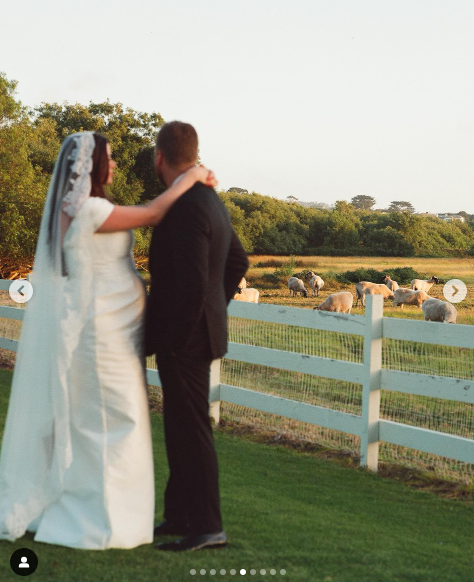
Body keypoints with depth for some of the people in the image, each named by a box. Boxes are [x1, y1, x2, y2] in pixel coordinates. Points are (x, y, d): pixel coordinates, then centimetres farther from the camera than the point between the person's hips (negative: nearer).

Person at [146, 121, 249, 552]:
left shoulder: (187, 208, -22)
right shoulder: (210, 200, 9)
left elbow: (192, 283, -26)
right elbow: (238, 261, 21)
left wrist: (175, 339, -17)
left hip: (184, 338, -10)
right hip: (201, 328, 10)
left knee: (191, 431, -2)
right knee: (181, 429, 16)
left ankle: (207, 528, 6)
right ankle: (178, 516, 26)